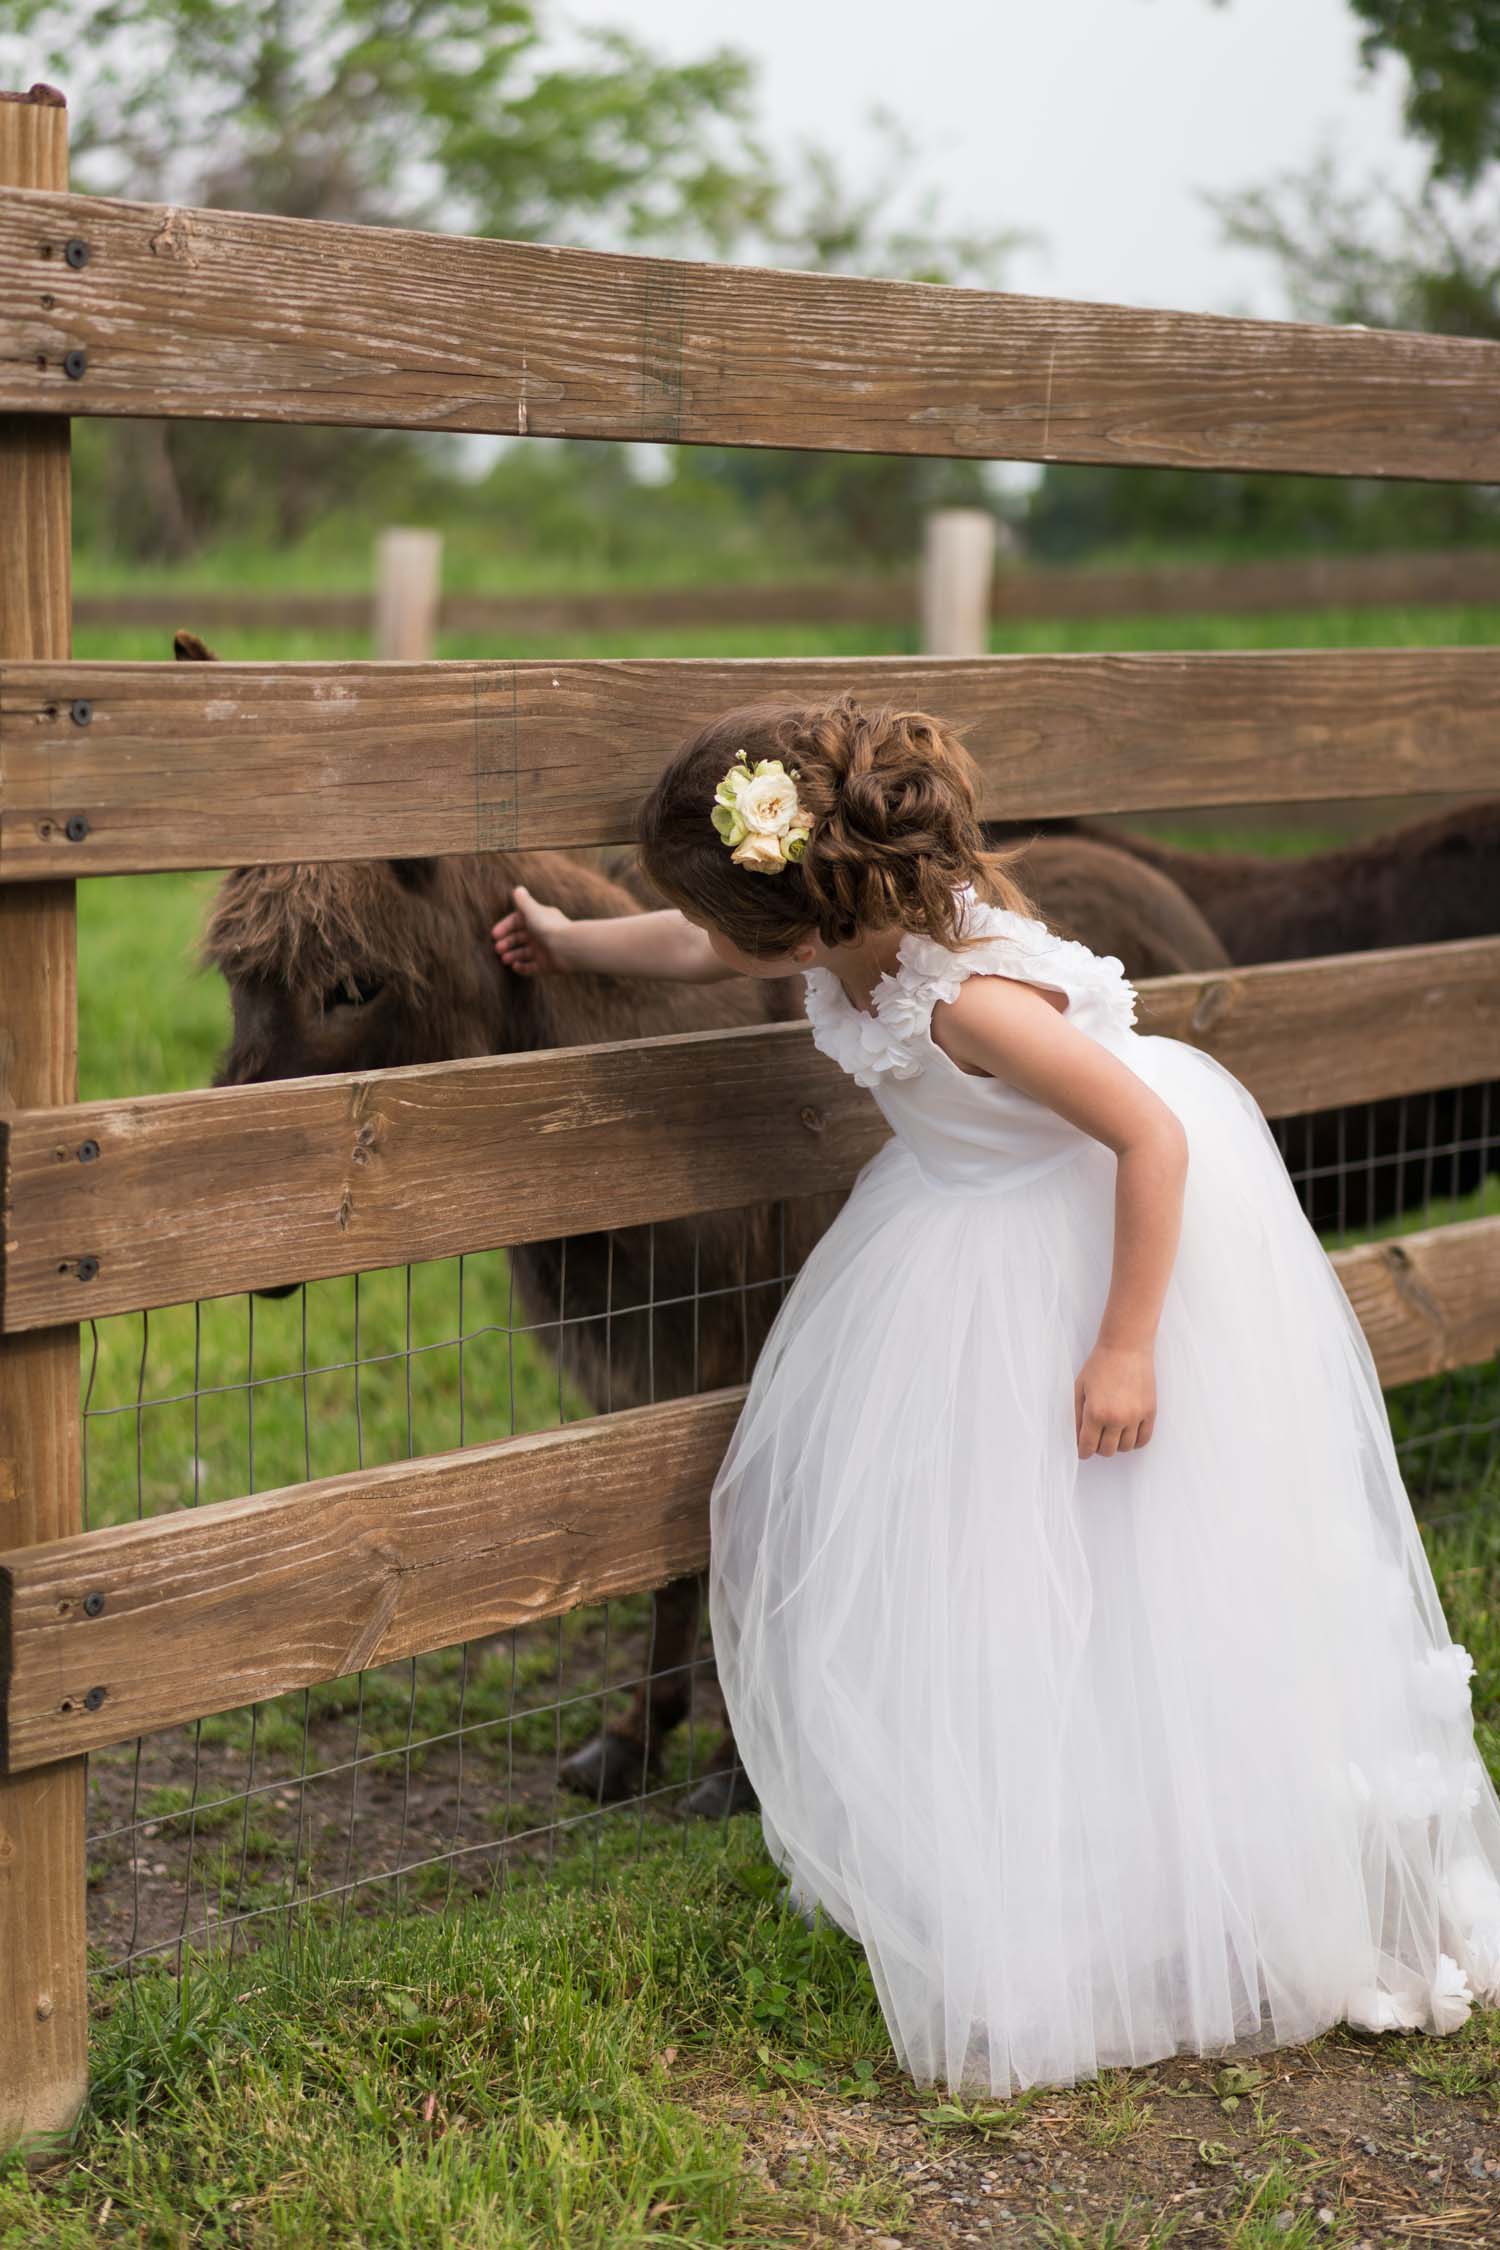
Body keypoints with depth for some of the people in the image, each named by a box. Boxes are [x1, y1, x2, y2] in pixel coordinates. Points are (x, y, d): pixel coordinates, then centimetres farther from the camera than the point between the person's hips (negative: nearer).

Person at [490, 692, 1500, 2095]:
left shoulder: (973, 996, -36)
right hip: (974, 1228, 9)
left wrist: (1127, 1345, -27)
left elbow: (1151, 1137, -30)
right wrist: (569, 942, 24)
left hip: (1125, 1230, -9)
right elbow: (695, 950, 10)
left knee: (1127, 1590, -3)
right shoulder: (857, 932, -12)